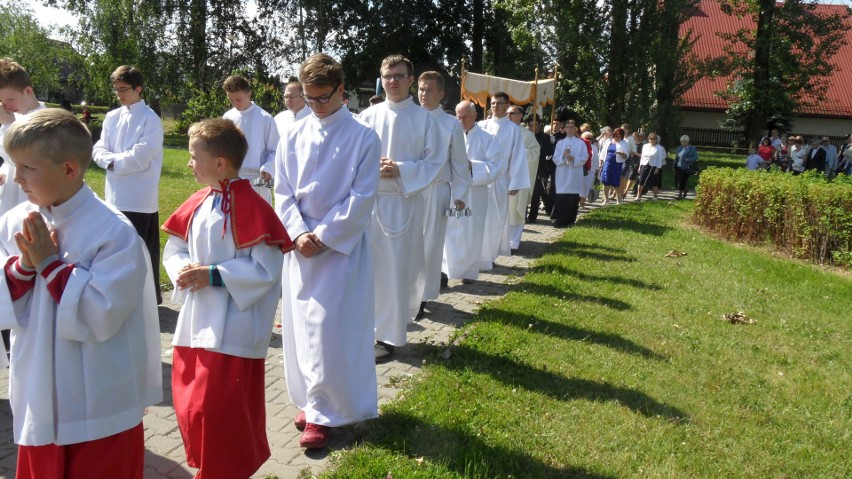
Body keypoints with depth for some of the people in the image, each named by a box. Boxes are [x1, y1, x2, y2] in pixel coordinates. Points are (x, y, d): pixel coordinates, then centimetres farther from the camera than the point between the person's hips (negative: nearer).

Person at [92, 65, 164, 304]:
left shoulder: (151, 120, -8)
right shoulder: (112, 117, 11)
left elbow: (140, 158, -16)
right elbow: (99, 150, 7)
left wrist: (113, 161, -6)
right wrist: (114, 160, -13)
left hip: (140, 198, -6)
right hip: (115, 195, 7)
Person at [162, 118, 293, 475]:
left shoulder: (250, 206, -17)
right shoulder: (197, 204, 6)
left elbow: (266, 269, -20)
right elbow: (173, 249, 14)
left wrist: (213, 275, -21)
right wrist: (183, 270, -8)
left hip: (232, 330, -8)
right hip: (195, 322, 8)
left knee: (220, 409, -2)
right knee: (189, 407, 17)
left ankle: (224, 470, 21)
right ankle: (207, 465, 38)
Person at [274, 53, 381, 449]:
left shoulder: (363, 138, -6)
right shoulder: (294, 137, 6)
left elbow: (362, 197, -9)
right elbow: (283, 192, 6)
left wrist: (323, 235, -13)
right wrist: (299, 233, -9)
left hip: (341, 246, -4)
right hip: (300, 245, 4)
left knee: (329, 330, -4)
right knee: (300, 325, 10)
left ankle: (323, 413, 9)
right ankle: (311, 400, 26)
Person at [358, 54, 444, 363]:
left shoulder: (424, 119, 1)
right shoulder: (368, 116, 6)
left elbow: (435, 162, -2)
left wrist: (400, 170, -15)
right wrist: (374, 166, -13)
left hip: (404, 202, -2)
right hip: (369, 199, 2)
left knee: (396, 270, 0)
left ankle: (389, 336, 10)